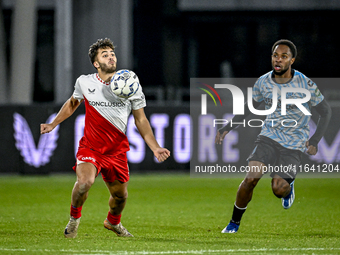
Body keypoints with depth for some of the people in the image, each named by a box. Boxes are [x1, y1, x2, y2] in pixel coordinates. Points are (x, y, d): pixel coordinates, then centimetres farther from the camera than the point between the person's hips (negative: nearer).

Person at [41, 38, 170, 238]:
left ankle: (113, 222, 45)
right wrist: (53, 124, 15)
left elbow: (141, 120, 6)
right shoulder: (85, 82, -2)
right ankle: (75, 217, 1)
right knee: (85, 181, -28)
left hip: (117, 150, 2)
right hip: (90, 147, -2)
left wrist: (156, 148, -2)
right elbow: (72, 103, 20)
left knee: (120, 195, 9)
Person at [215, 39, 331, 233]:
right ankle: (235, 223, 0)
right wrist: (227, 128, 6)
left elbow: (326, 112, -2)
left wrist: (315, 140, -14)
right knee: (251, 177, -17)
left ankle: (288, 185, 26)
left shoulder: (305, 84, -13)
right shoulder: (263, 82, -3)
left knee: (278, 190, -14)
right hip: (269, 137, 2)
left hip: (294, 144, -2)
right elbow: (250, 108, 15)